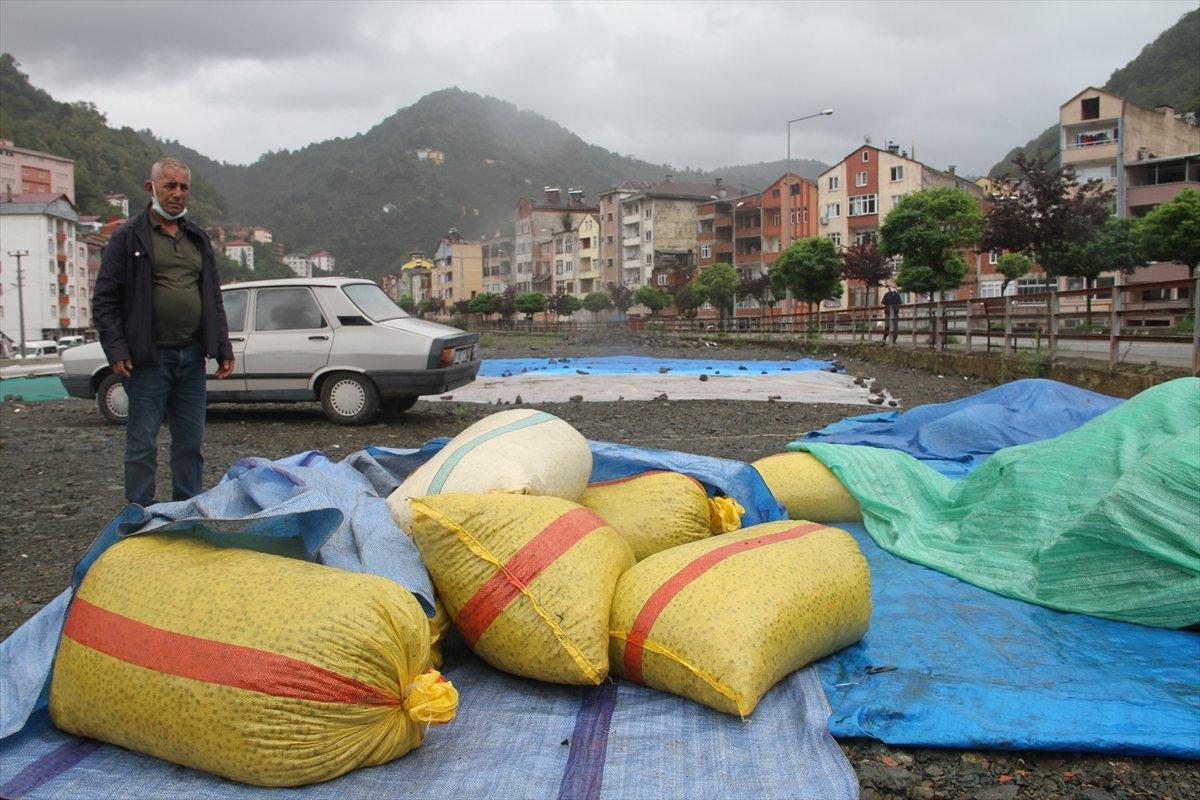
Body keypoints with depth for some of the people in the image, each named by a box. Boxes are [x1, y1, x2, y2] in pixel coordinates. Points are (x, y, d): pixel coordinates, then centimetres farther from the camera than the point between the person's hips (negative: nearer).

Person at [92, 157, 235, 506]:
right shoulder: (129, 237, -1)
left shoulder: (197, 238, 15)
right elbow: (104, 299, -4)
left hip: (191, 356, 5)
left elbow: (214, 297, 18)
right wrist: (116, 351, -13)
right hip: (149, 359, -5)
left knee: (191, 440, 11)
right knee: (142, 442, 0)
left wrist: (223, 347, 11)